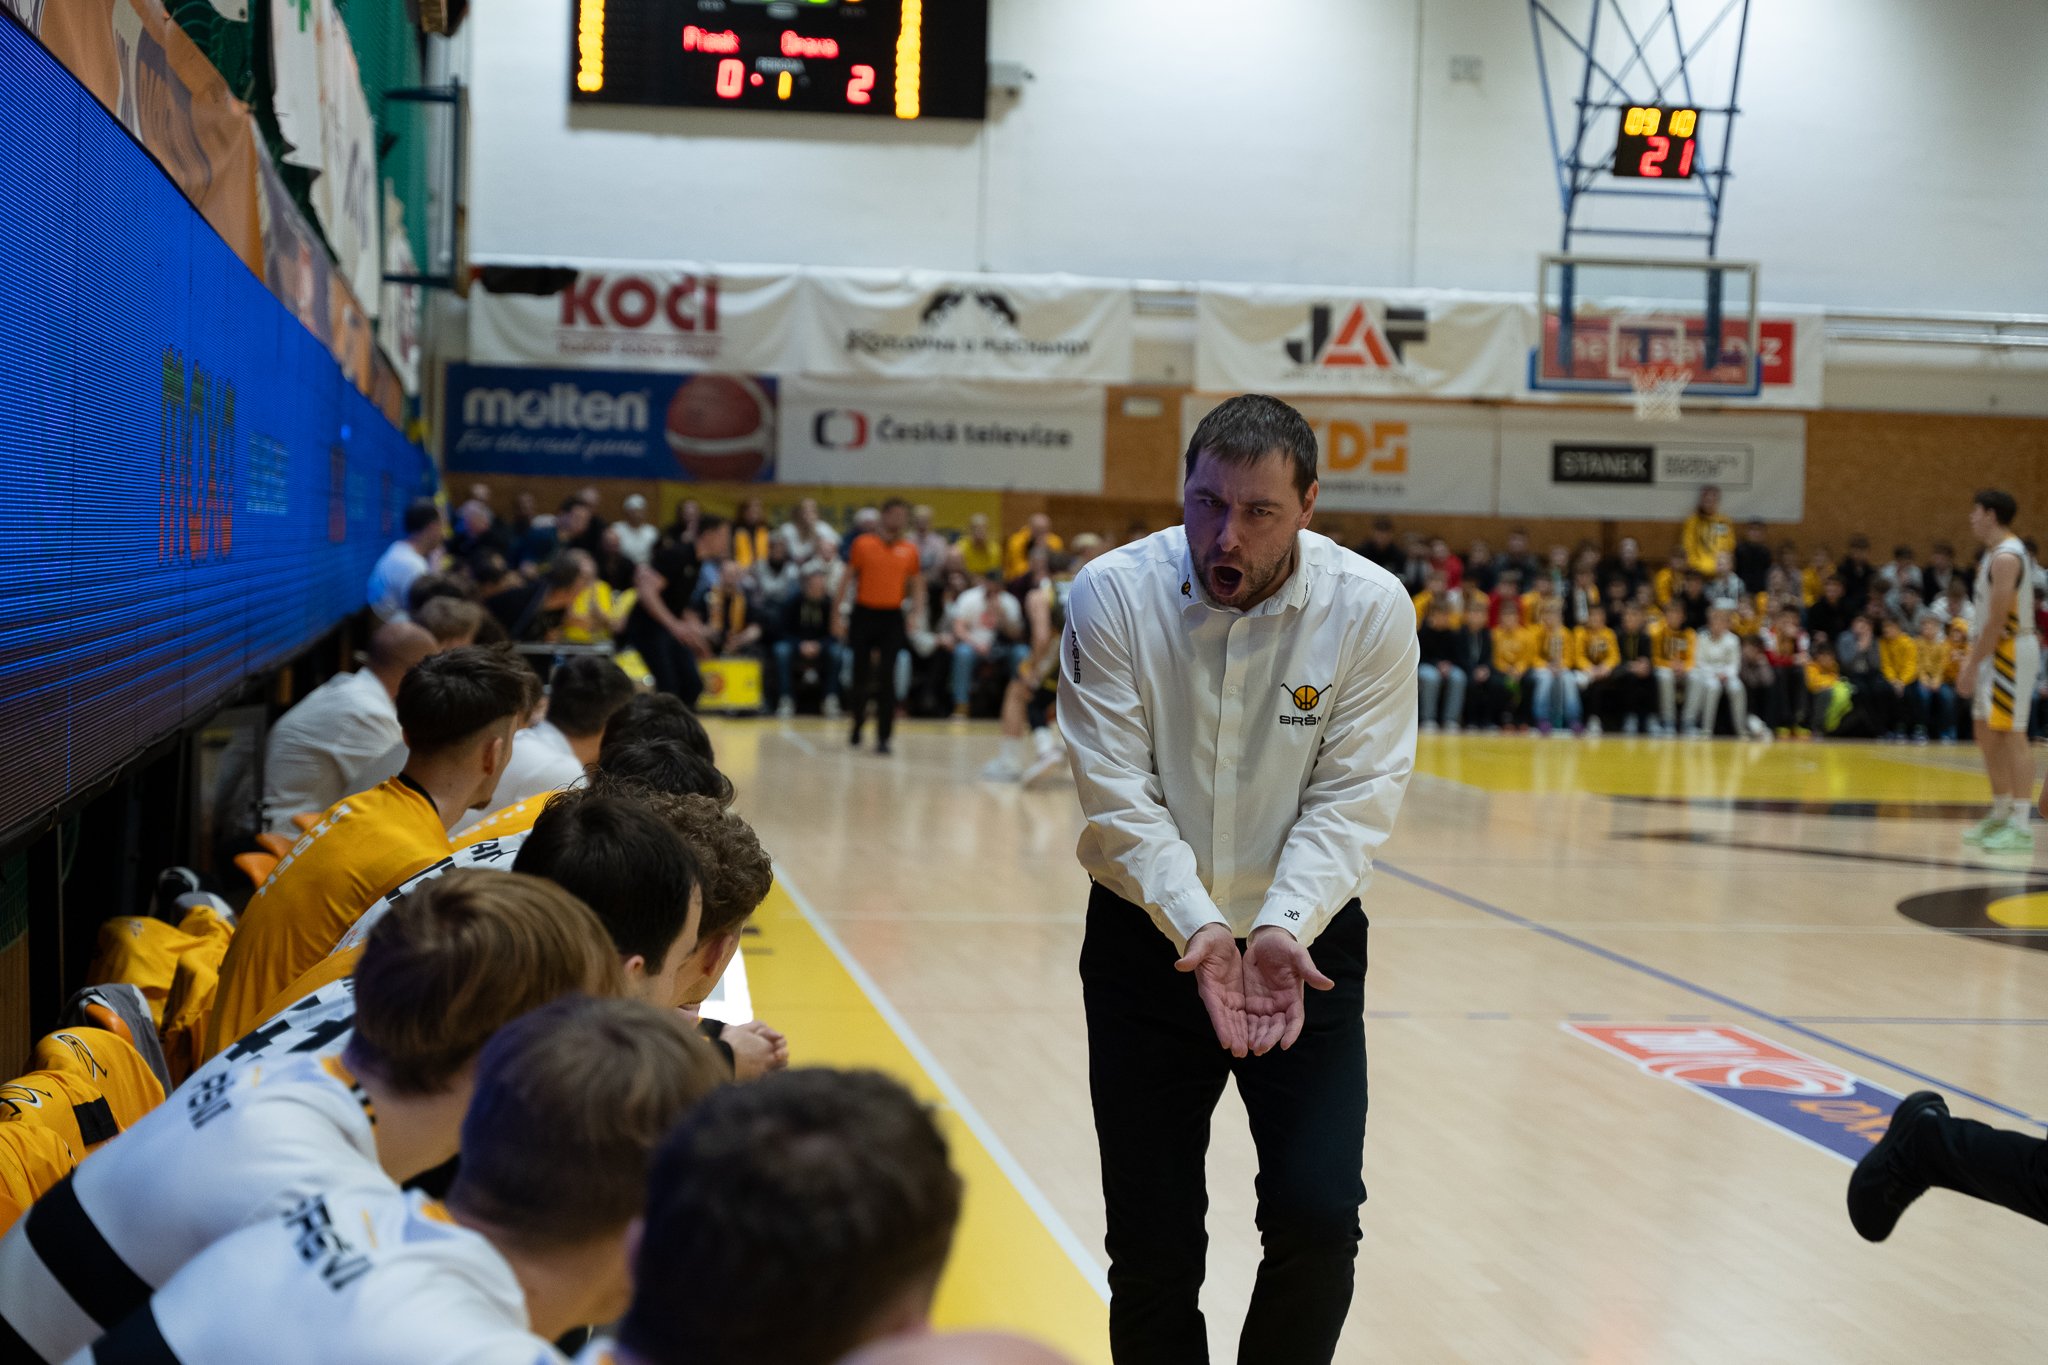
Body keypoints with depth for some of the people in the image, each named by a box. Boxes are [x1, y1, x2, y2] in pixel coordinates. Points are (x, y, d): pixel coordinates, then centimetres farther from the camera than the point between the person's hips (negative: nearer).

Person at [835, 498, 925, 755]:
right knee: (861, 675, 7)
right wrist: (838, 611, 0)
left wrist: (919, 615, -1)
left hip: (892, 618, 0)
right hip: (864, 614, 0)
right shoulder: (862, 543, 2)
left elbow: (916, 585, 13)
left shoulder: (909, 550, 6)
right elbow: (848, 578, 4)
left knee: (886, 679, -6)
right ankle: (858, 724, 27)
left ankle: (883, 736, -4)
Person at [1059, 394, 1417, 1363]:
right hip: (1151, 937, 0)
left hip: (1304, 938, 0)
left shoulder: (1370, 609, -12)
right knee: (1151, 1244, 3)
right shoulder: (1115, 595, -14)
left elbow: (1352, 800, -13)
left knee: (1318, 1218, -9)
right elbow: (1117, 797, -15)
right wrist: (1198, 927, -28)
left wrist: (1284, 929, -27)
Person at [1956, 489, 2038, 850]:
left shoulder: (2007, 557, -18)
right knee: (1986, 731, 15)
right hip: (1994, 651, 10)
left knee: (2011, 734, -10)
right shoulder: (1993, 554, 14)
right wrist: (1972, 656, 16)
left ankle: (2020, 826, -9)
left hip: (2012, 651, -10)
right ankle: (2001, 813, 25)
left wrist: (1973, 665, -19)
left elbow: (1997, 620, -21)